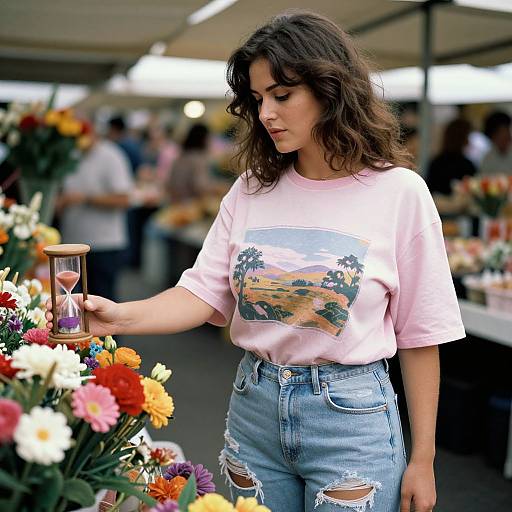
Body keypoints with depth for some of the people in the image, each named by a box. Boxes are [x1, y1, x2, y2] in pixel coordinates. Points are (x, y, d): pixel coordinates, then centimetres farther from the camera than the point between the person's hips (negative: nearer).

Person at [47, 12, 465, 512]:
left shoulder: (398, 192, -9)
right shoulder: (252, 190, 1)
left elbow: (419, 336, -6)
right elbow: (205, 291, -4)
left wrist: (422, 460, -3)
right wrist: (122, 316, -22)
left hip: (349, 414, -3)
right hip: (254, 404, 4)